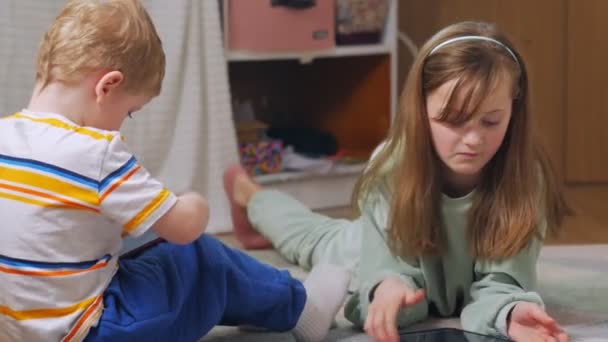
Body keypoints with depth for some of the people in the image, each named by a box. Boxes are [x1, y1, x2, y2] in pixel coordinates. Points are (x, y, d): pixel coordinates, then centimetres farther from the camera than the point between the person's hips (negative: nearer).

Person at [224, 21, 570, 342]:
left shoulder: (524, 177, -41)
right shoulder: (392, 167, -40)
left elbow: (499, 282, -40)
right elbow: (393, 269, -39)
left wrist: (512, 312, -65)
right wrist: (388, 288, -64)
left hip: (465, 292, 0)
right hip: (392, 248, 0)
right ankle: (250, 196, 62)